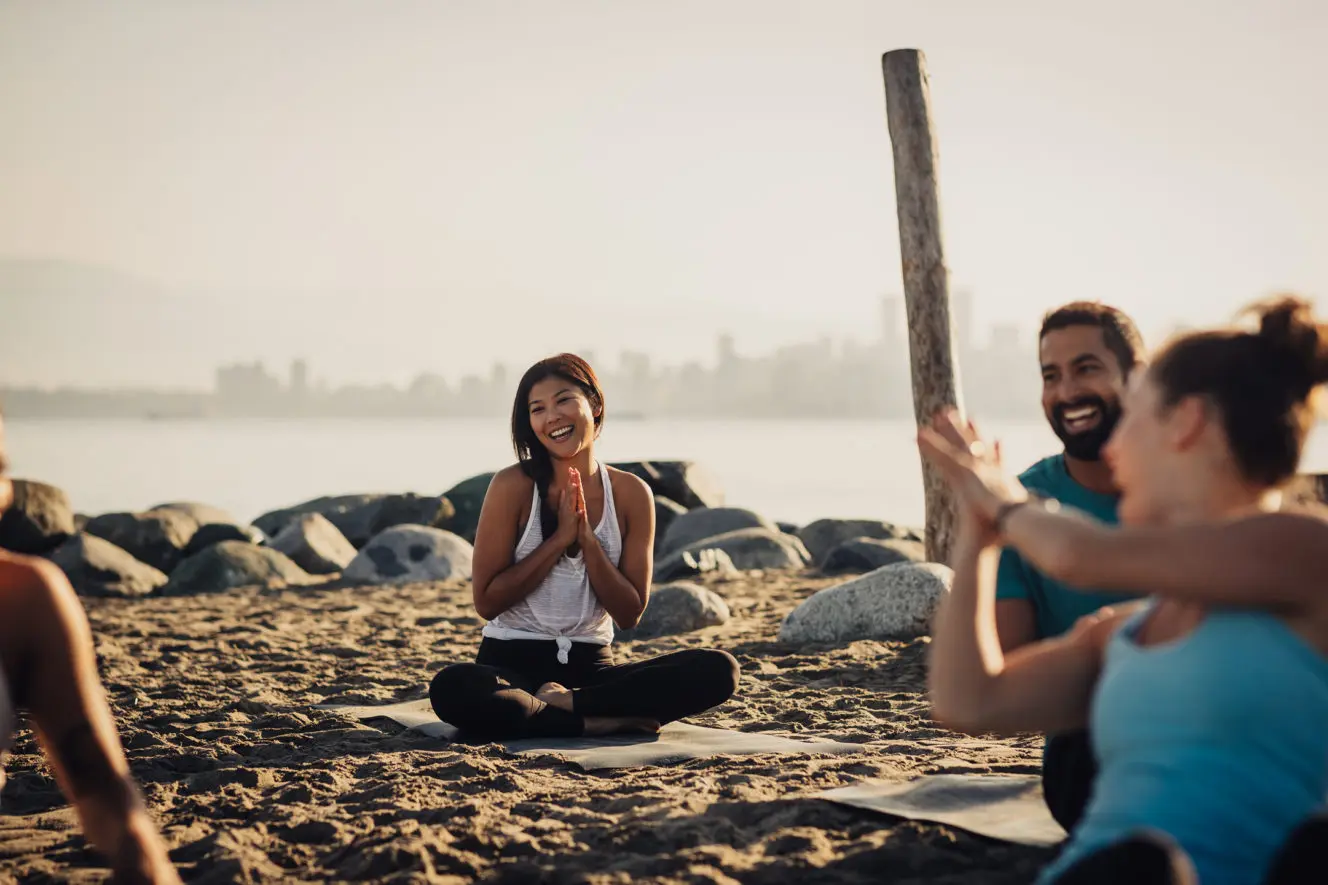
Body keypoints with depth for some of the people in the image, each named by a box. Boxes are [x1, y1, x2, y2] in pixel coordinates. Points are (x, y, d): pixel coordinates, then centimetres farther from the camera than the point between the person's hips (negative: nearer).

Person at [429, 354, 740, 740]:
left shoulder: (631, 494, 2)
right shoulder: (513, 487, -5)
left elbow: (630, 614, 1)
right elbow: (486, 601, -8)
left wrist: (587, 539, -12)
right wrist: (560, 538, -13)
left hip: (592, 667, 3)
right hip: (512, 662, -3)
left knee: (719, 670, -21)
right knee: (452, 689, -38)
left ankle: (563, 703, -20)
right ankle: (610, 720, -25)